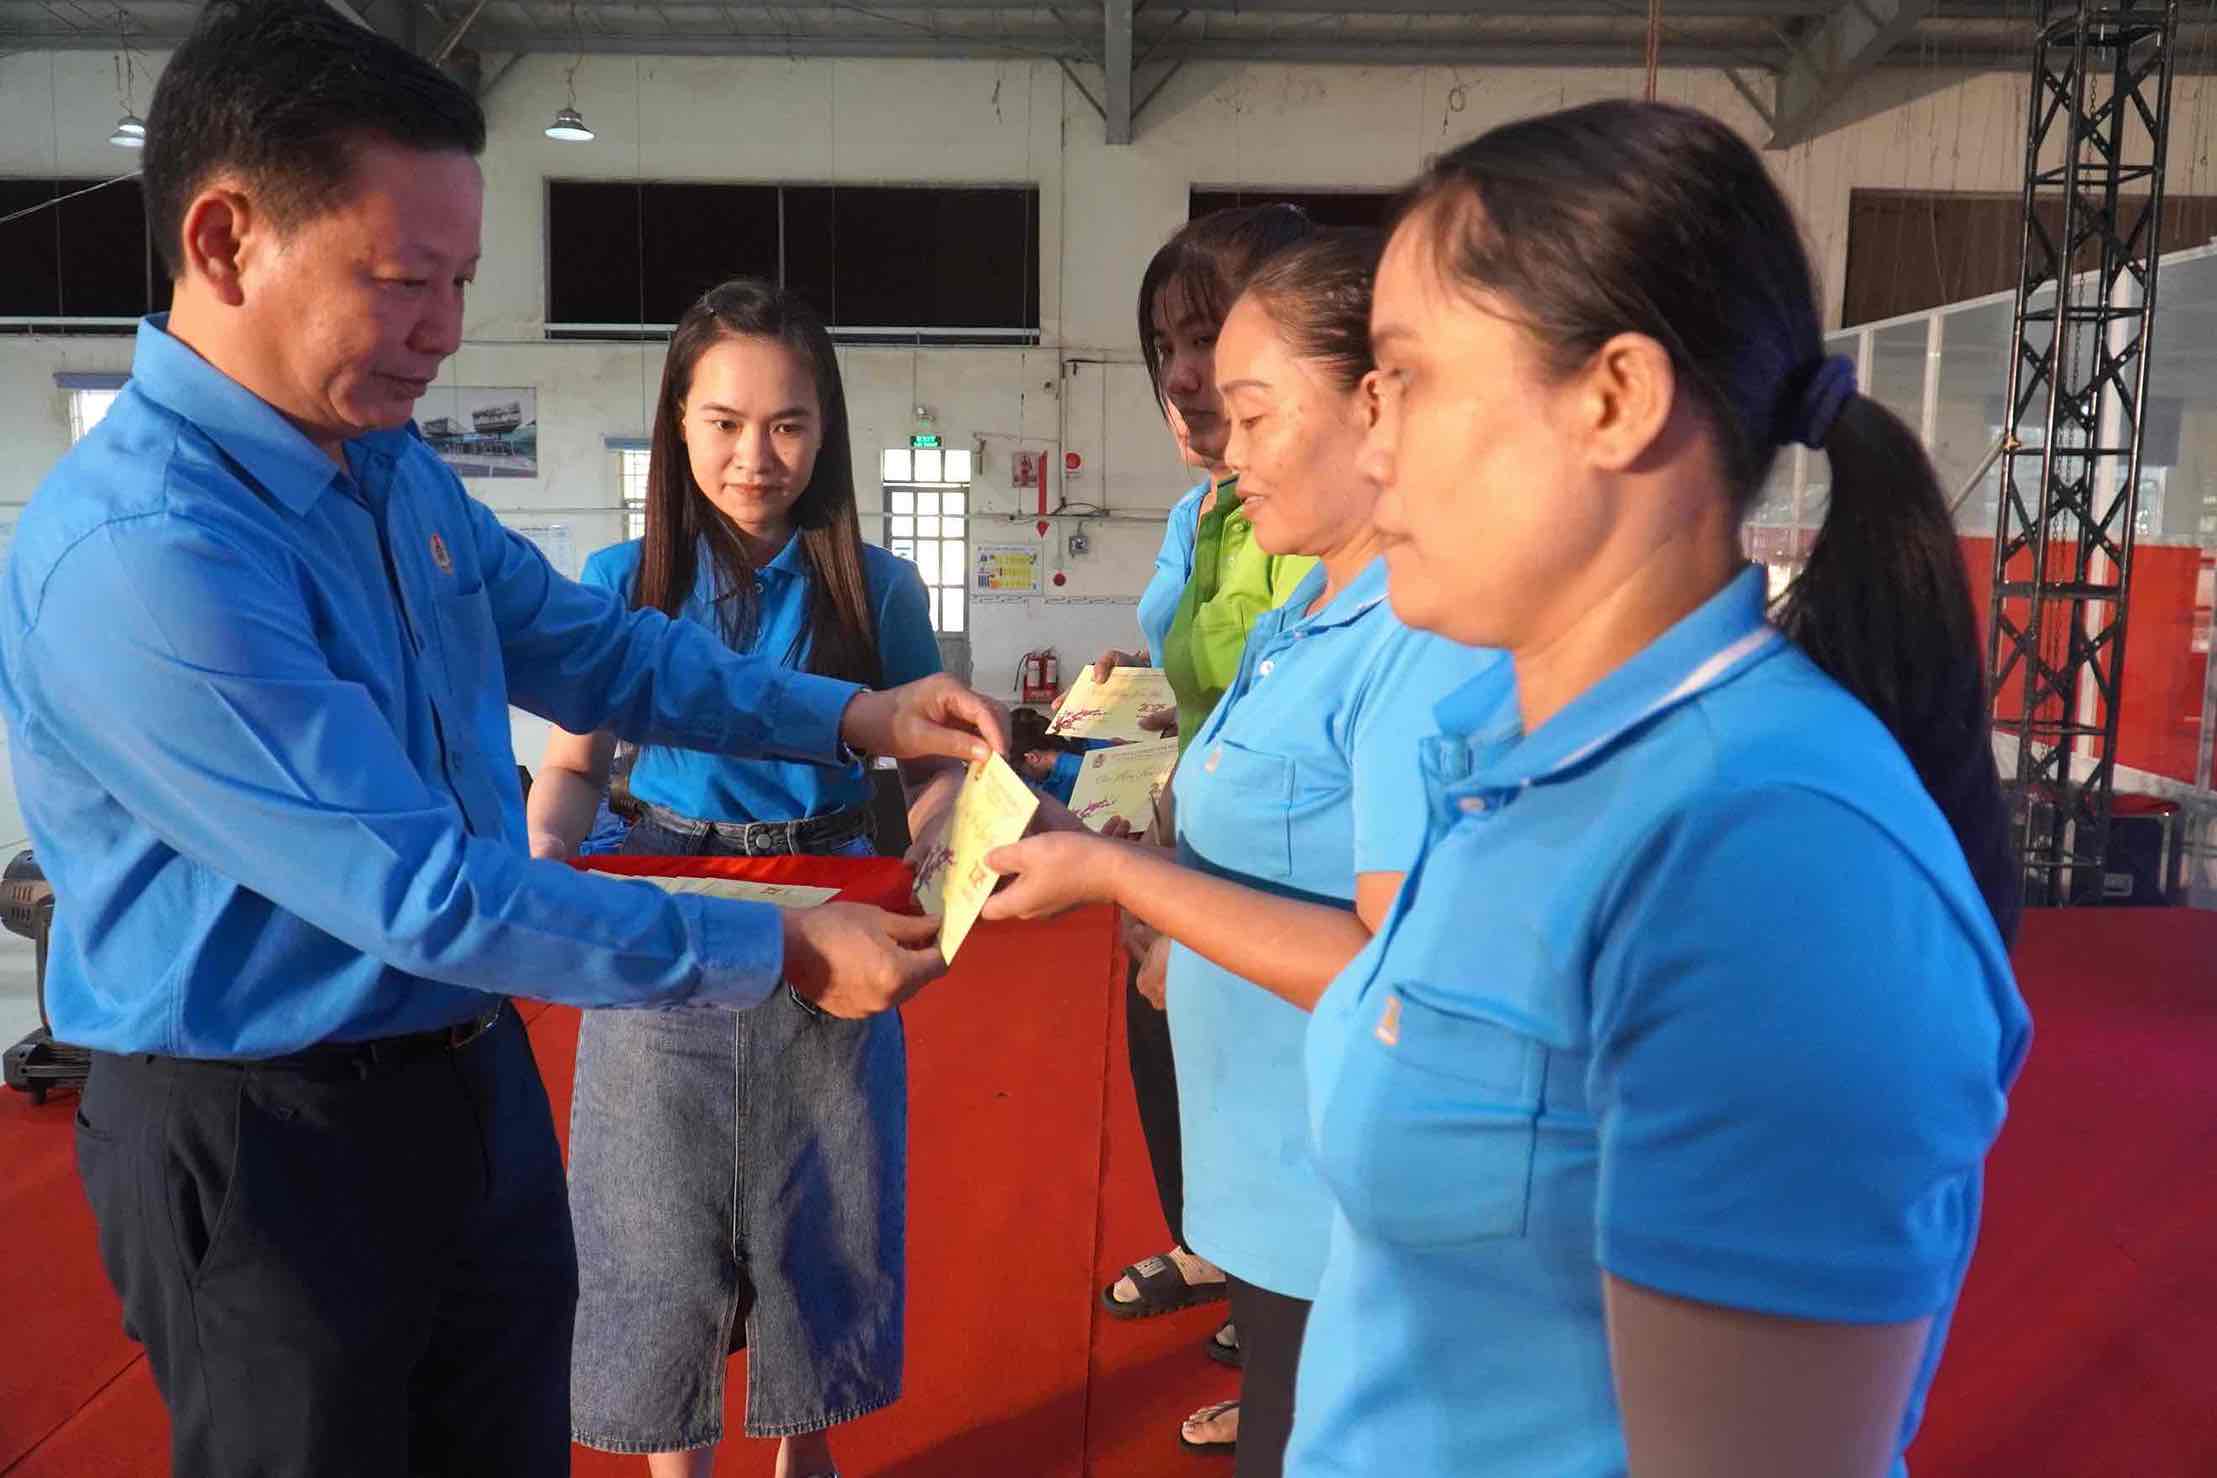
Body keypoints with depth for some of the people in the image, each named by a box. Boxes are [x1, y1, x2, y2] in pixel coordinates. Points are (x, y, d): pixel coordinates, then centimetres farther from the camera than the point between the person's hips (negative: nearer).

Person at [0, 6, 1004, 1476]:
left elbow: (585, 645, 10)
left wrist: (853, 716, -1)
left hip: (477, 1083, 8)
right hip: (272, 1145, -7)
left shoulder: (394, 463, 0)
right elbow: (424, 895, -29)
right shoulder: (133, 554, -28)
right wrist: (777, 953, -24)